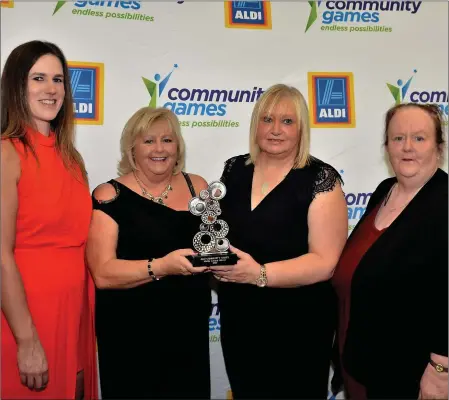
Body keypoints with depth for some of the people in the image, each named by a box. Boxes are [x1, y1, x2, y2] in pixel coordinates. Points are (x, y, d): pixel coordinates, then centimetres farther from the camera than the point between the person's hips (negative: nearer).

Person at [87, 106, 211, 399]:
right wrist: (161, 266, -27)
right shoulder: (109, 197, -8)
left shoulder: (198, 187, 4)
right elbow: (103, 273, -15)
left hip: (190, 329, 4)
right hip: (130, 335, -3)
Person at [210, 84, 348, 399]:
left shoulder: (321, 179, -13)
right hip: (237, 321, 5)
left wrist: (259, 274, -28)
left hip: (298, 326, -4)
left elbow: (325, 262, -19)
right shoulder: (234, 169, 2)